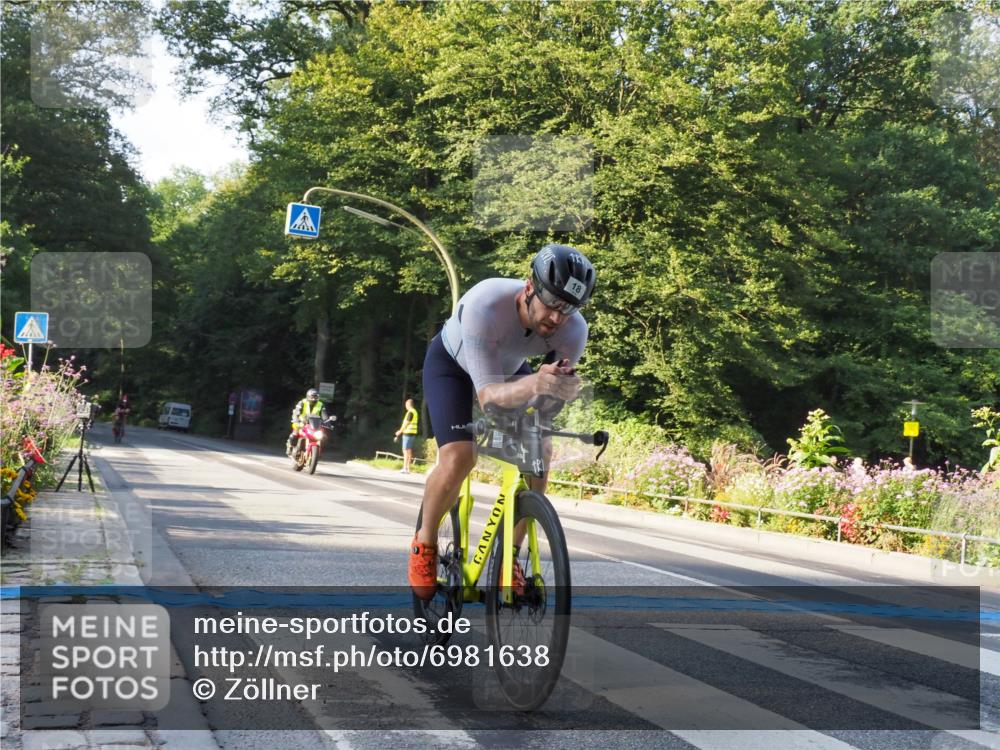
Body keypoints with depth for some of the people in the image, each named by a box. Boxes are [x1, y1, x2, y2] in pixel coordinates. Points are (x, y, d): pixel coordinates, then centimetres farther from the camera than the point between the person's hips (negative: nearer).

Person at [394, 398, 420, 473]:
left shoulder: (410, 412, -13)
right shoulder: (415, 412, 16)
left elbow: (406, 423, -13)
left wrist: (400, 431, 0)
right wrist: (401, 431, 21)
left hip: (408, 433, -9)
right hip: (413, 433, 9)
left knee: (406, 451, -8)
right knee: (409, 451, 10)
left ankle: (405, 468, -10)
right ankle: (408, 468, 12)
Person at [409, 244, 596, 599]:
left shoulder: (573, 330, -30)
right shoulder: (486, 305, -43)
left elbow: (553, 394, -25)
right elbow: (487, 393, -43)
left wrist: (560, 387, -50)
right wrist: (534, 384, -63)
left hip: (509, 366, 4)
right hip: (452, 362, -4)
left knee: (539, 454, -16)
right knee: (458, 457, -24)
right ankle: (424, 544, 3)